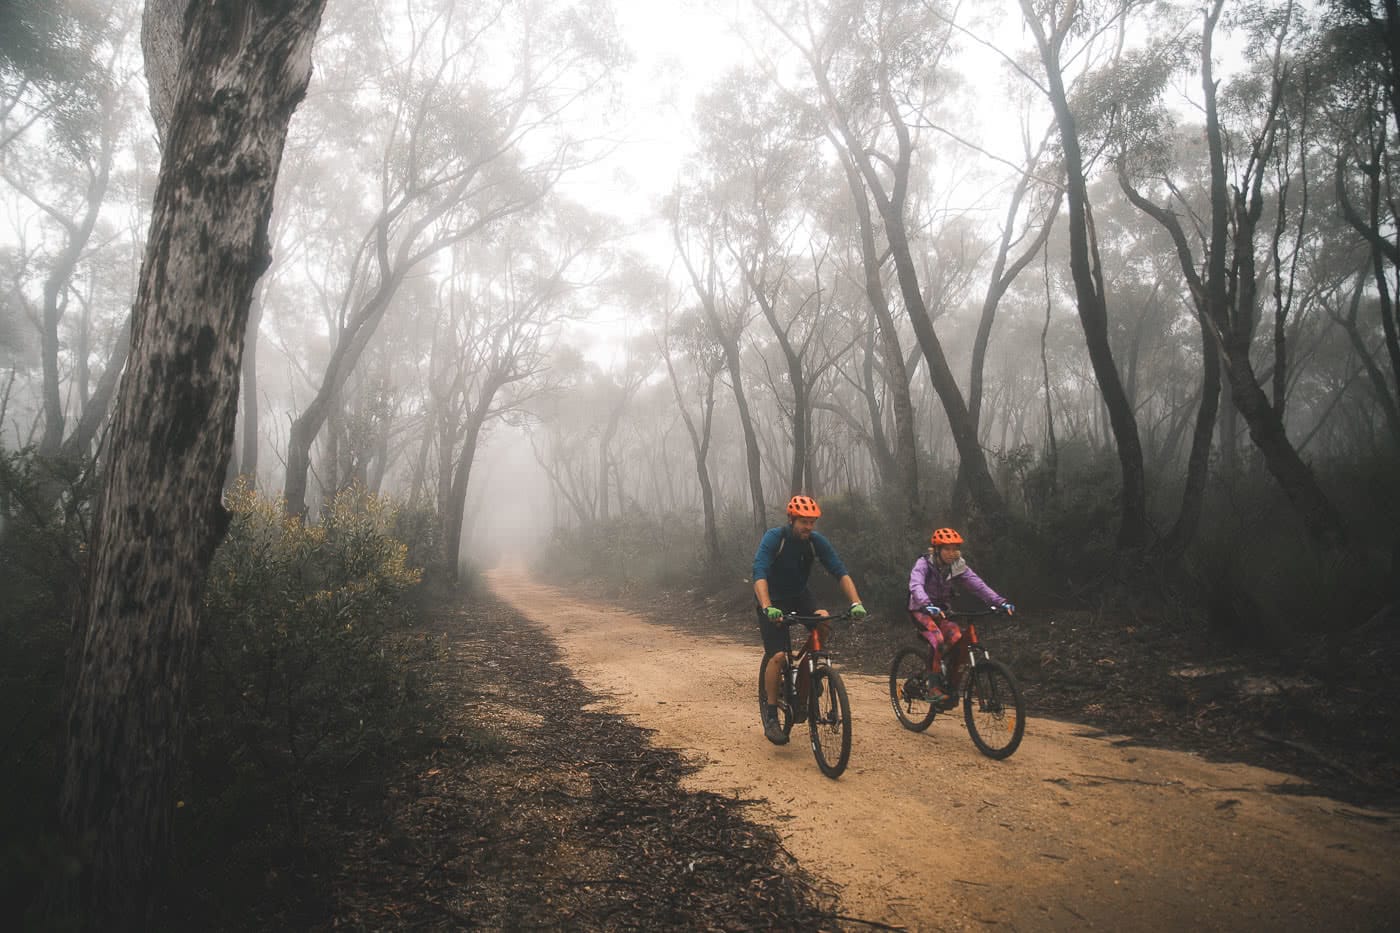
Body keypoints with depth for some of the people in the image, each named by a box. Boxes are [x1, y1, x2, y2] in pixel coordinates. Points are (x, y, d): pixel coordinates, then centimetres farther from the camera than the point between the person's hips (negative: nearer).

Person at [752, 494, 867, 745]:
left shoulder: (817, 542, -13)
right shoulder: (774, 538, -24)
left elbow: (841, 572, -18)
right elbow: (759, 574, -36)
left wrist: (856, 603, -33)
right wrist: (767, 608, -51)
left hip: (799, 595, 4)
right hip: (773, 600, -4)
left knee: (824, 621, -27)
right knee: (777, 656, -18)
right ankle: (770, 715, -2)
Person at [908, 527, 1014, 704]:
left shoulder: (958, 566, -4)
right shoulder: (924, 564, -17)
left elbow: (978, 584, -17)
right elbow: (916, 585, -35)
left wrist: (1000, 602, -32)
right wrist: (927, 605, -55)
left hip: (942, 610, 4)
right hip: (921, 610, -4)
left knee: (958, 637, -23)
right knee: (938, 639, -32)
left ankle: (952, 688, -8)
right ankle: (934, 689, -27)